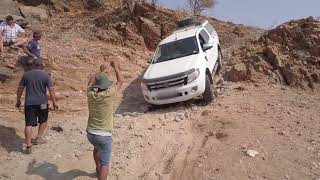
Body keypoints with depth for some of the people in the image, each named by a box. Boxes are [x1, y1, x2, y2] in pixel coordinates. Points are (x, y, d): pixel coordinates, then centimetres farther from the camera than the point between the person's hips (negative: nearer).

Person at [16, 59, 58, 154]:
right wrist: (54, 102, 1)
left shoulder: (26, 75, 4)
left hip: (29, 103, 1)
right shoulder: (45, 75, -3)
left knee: (29, 124, 0)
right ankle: (39, 138, 28)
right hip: (42, 103, -1)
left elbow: (20, 89, 7)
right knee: (43, 120, 23)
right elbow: (51, 90, -6)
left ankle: (29, 146, -1)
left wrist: (18, 101, 19)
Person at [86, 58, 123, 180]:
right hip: (104, 135, -6)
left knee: (97, 148, 36)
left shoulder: (90, 94, -6)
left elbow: (90, 82, 17)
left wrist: (101, 72, 27)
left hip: (90, 133, 6)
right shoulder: (109, 94, -17)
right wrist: (115, 67, 12)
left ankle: (98, 169, 53)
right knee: (105, 164, 2)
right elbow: (120, 81, -1)